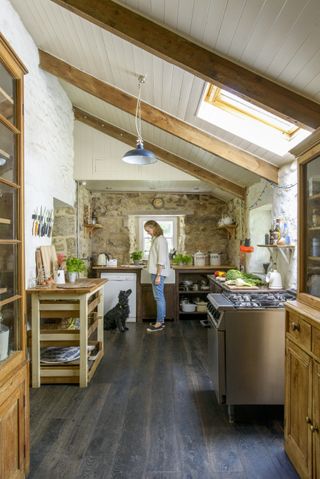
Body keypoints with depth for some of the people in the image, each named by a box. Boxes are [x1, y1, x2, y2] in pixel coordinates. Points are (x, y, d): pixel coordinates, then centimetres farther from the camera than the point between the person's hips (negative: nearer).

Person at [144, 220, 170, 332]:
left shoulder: (160, 239, -13)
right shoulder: (156, 239, 16)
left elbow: (161, 259, -19)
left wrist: (158, 275, -21)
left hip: (158, 273, -10)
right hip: (156, 272, 10)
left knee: (159, 297, -4)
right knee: (160, 296, 13)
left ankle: (159, 323, 4)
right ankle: (161, 321, 21)